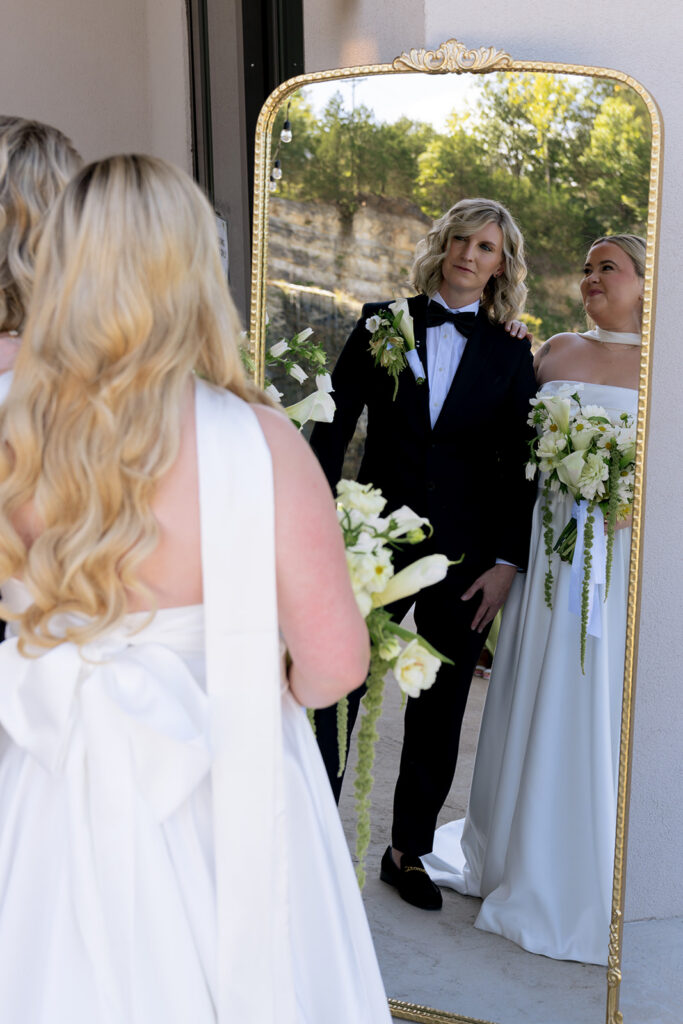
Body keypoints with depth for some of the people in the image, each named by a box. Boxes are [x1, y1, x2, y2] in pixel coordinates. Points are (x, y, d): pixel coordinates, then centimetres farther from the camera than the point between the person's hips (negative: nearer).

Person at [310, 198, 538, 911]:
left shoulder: (510, 355, 5)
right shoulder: (382, 323, 3)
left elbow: (519, 468, 4)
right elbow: (333, 427, 2)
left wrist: (508, 562, -3)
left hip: (464, 553, 2)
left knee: (439, 712, 11)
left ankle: (409, 851, 27)